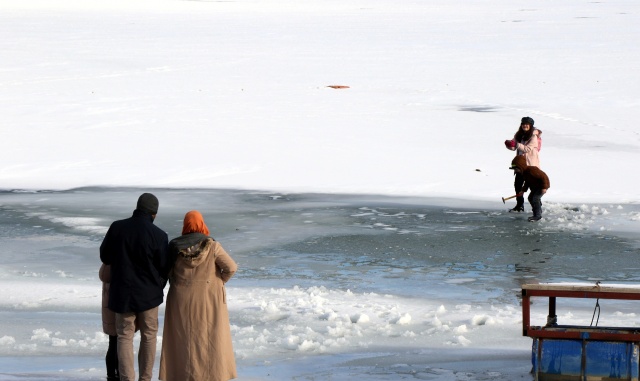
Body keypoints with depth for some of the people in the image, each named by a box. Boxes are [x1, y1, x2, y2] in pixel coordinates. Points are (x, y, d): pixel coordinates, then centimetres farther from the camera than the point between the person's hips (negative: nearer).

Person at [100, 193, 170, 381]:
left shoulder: (116, 228, -9)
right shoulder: (159, 235, -15)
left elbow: (104, 256, 3)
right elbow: (164, 267, -5)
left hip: (122, 293, 1)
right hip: (149, 294, -1)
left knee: (124, 337, 8)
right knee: (148, 337, 14)